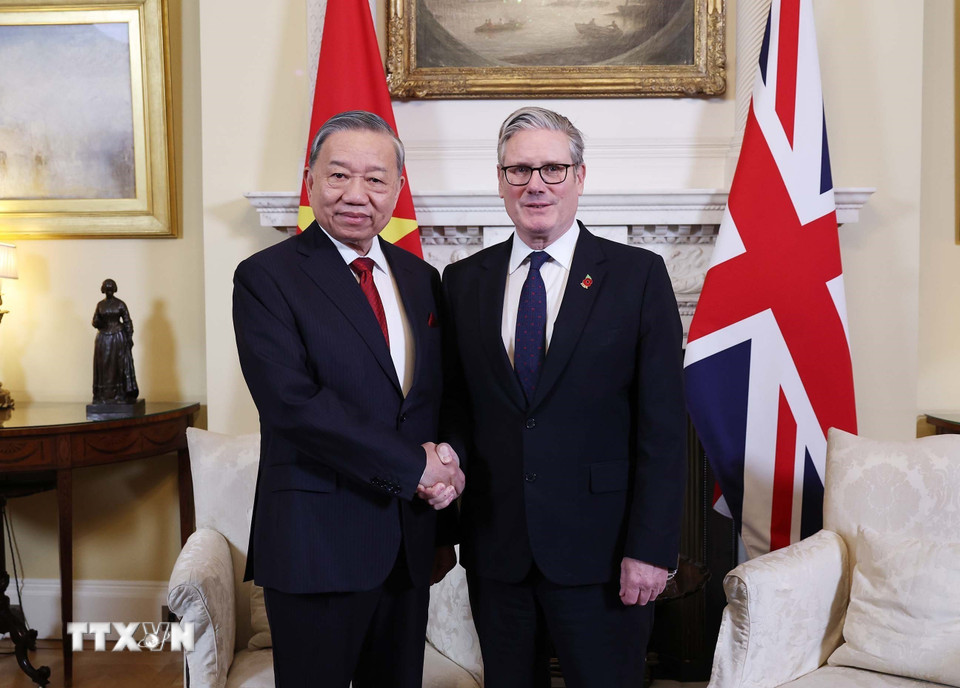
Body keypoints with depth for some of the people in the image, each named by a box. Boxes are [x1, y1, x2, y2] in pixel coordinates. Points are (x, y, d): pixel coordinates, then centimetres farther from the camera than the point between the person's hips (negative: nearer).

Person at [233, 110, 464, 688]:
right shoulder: (267, 277, -7)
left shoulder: (421, 278, 10)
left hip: (410, 545, 5)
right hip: (317, 545, -5)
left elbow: (440, 403, 13)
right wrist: (414, 465, -17)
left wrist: (443, 528, 7)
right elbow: (293, 404, -19)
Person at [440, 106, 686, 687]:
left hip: (600, 552, -3)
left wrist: (651, 548, -11)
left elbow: (663, 425, -7)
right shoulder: (463, 282, 7)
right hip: (495, 547, 3)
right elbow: (457, 408, 9)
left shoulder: (639, 275, -3)